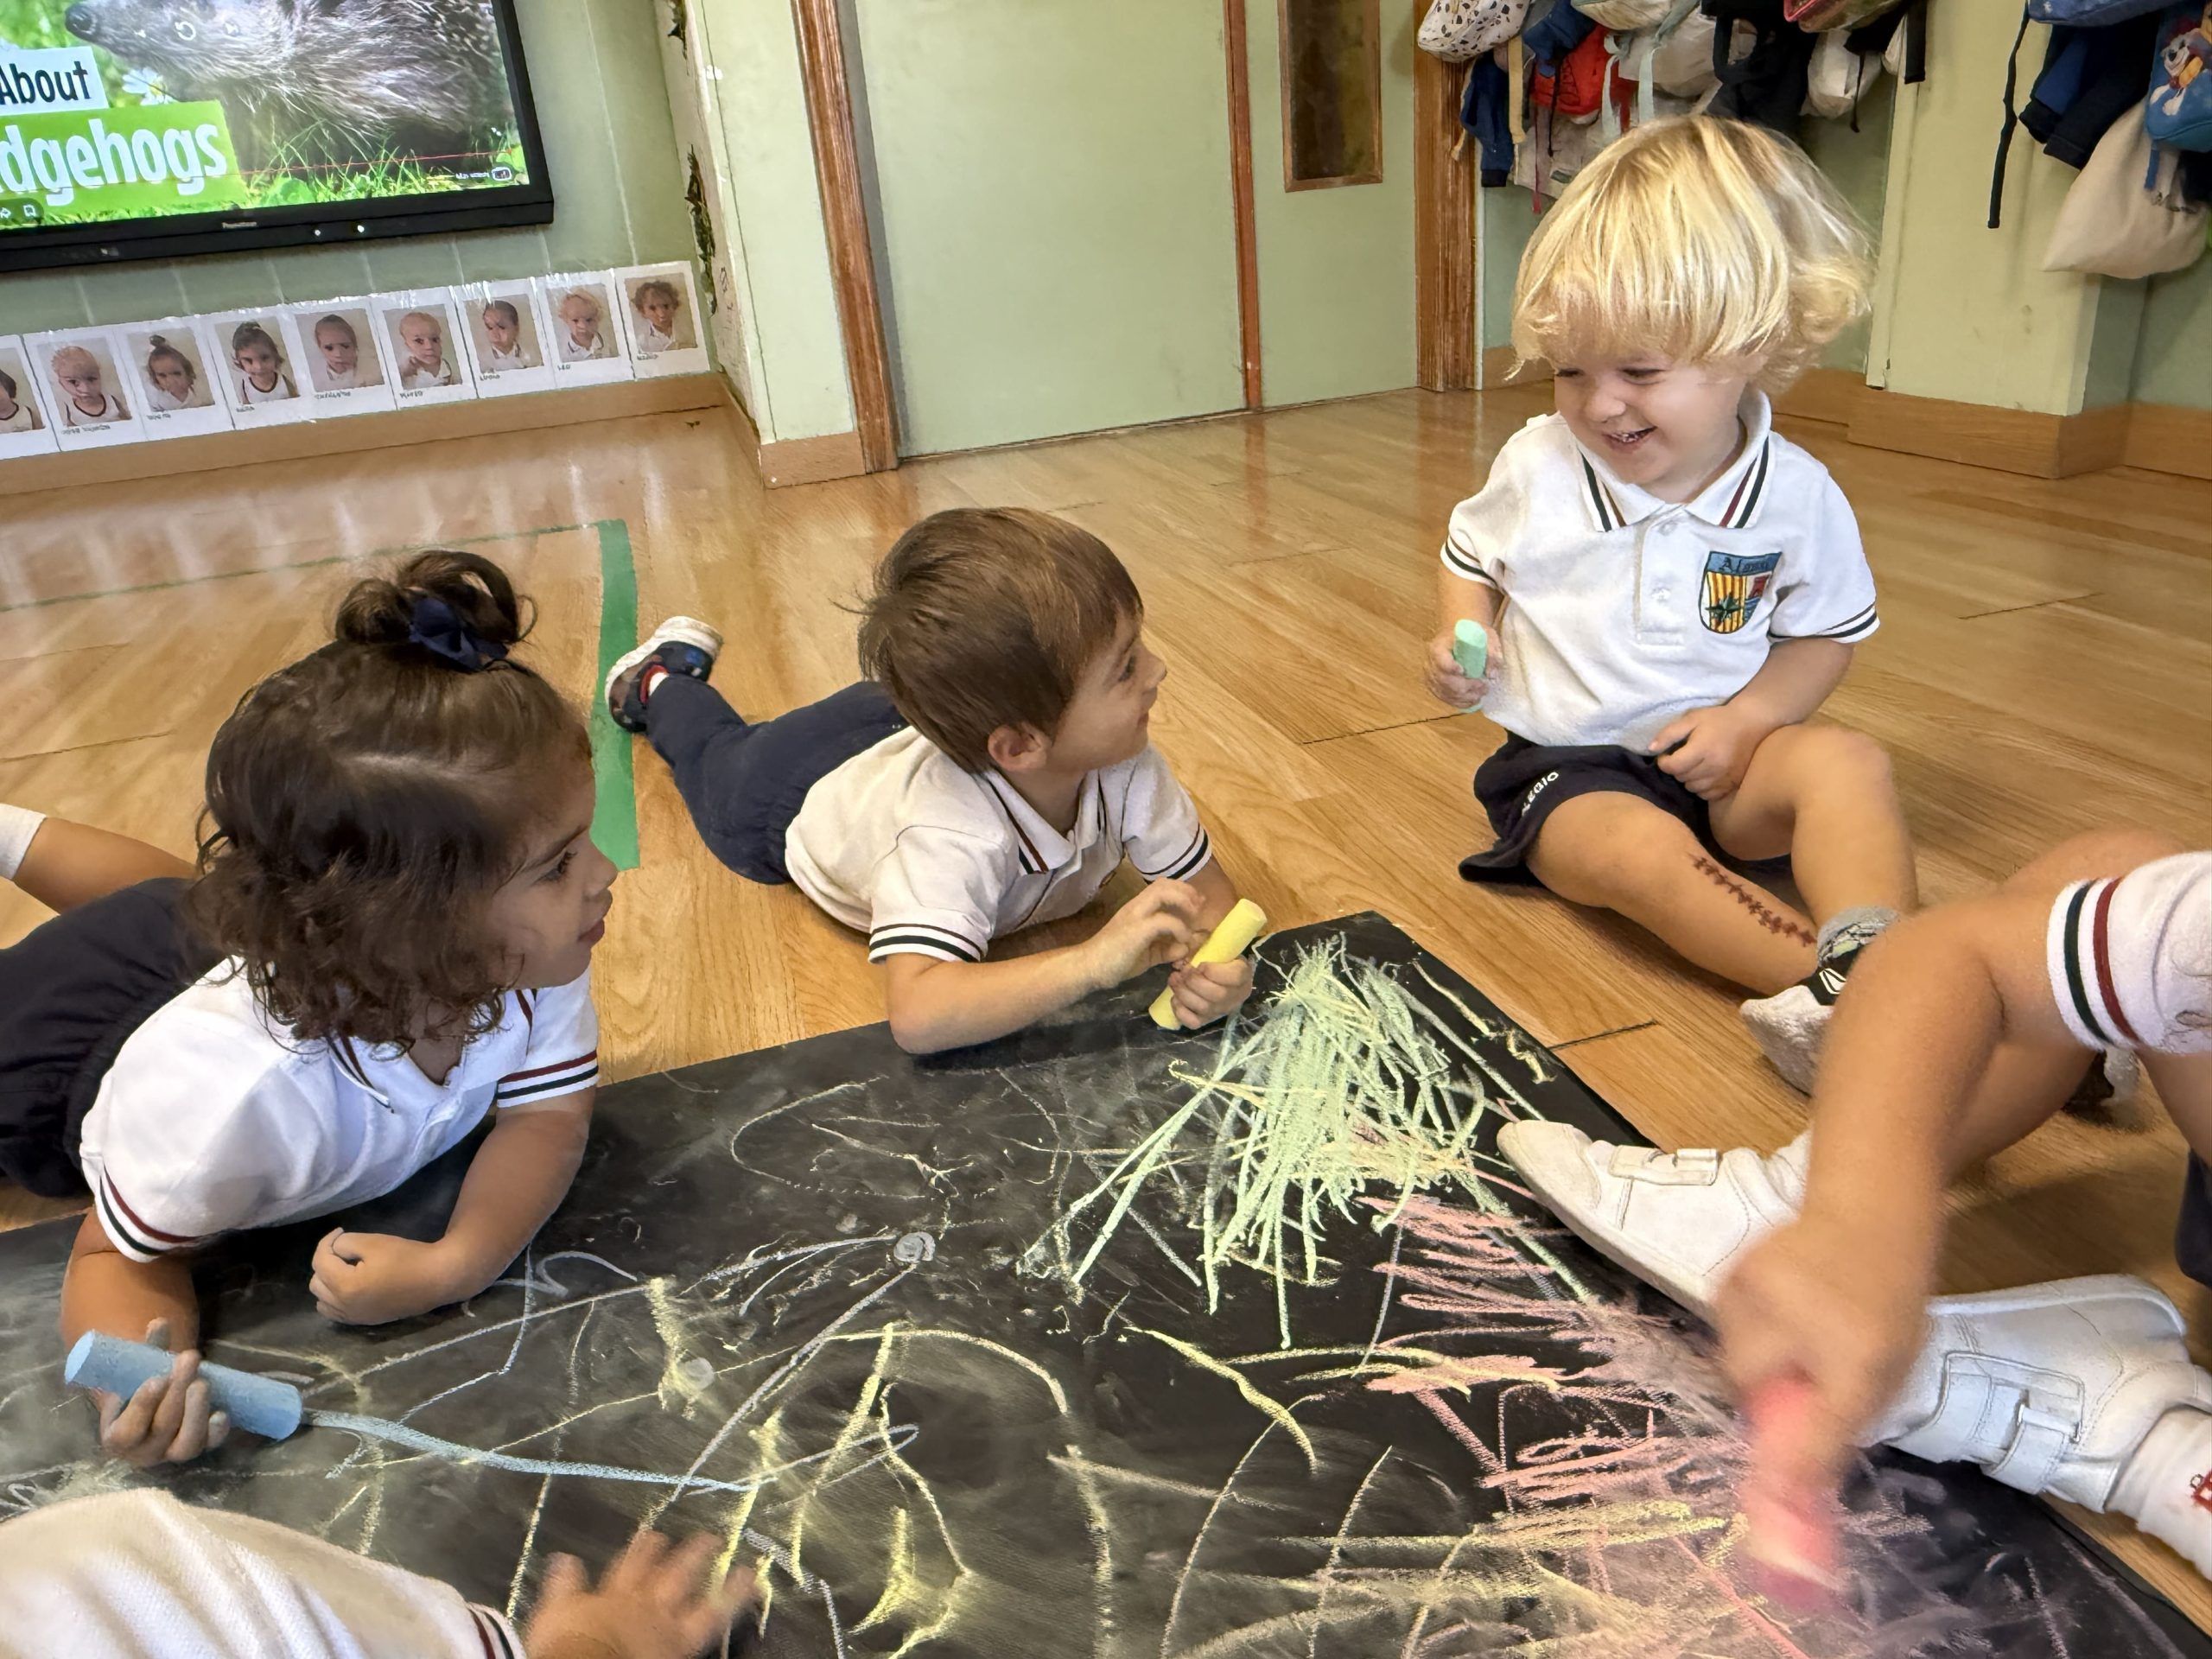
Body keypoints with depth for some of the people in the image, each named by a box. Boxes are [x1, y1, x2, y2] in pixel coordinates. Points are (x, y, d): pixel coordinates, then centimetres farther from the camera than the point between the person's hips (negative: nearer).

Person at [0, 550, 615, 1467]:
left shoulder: (530, 957, -38)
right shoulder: (228, 1090, -48)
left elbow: (548, 1109, -27)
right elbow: (122, 1256, -31)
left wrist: (457, 1263, -44)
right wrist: (140, 1389, -52)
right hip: (82, 1057, -5)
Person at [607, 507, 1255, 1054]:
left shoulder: (1126, 765, -39)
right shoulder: (952, 837, -53)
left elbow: (1207, 888, -31)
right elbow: (915, 1015, -62)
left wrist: (1217, 964, -53)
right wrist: (1094, 961, -70)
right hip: (806, 796, -1)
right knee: (722, 762, 32)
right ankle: (661, 680, 55)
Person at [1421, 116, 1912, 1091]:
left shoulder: (1795, 496, -6)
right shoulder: (1539, 465, -5)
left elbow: (1825, 636, 6)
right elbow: (1471, 557, 13)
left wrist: (1747, 718, -13)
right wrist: (1465, 635, -9)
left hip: (1716, 761, 2)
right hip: (1565, 767, -1)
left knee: (1845, 761, -28)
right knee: (1644, 852, -33)